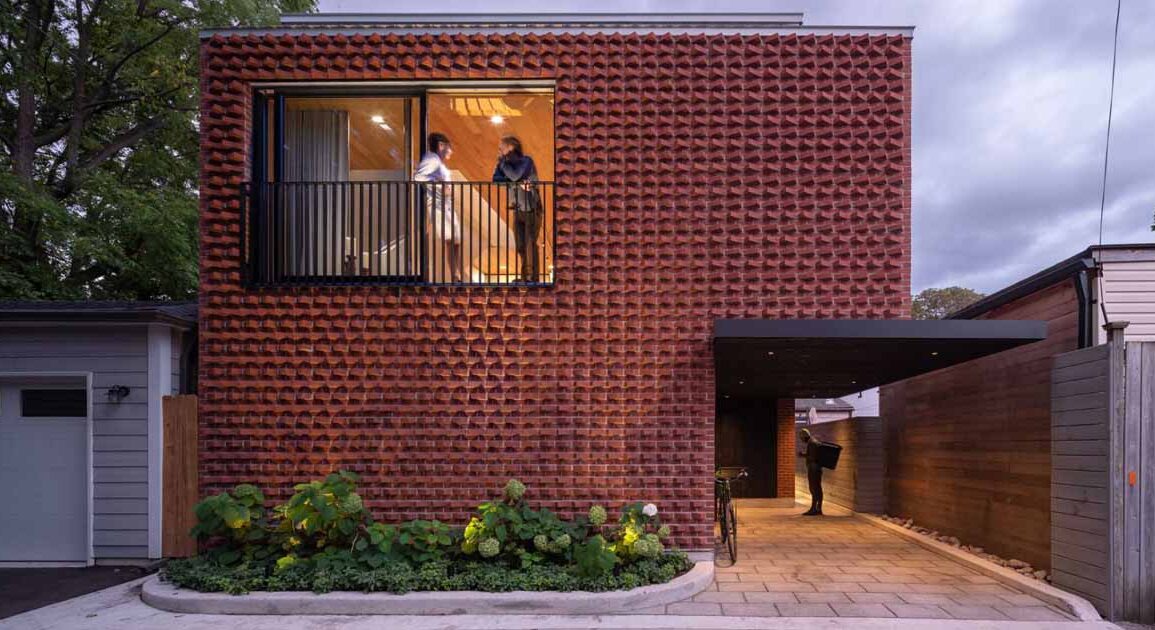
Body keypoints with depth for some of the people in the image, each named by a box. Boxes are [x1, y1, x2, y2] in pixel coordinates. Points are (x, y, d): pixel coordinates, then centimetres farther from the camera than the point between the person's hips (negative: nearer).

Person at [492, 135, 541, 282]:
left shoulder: (526, 161, -12)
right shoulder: (509, 164, 8)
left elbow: (515, 176, -27)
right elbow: (496, 179, -3)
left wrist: (503, 163, -15)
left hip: (531, 210, -7)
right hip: (518, 210, 7)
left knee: (531, 244, -7)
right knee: (520, 245, 8)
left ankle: (533, 277, -2)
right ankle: (525, 276, 17)